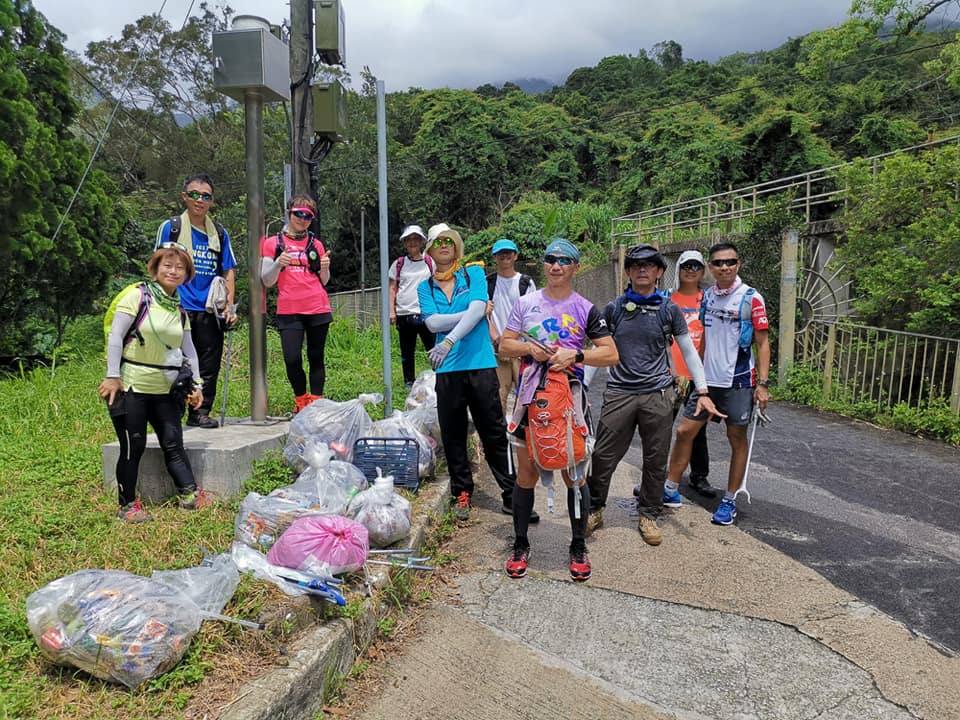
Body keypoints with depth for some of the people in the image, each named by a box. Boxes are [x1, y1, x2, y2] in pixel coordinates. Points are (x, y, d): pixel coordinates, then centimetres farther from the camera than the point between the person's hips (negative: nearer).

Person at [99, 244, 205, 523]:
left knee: (173, 444, 5)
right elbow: (115, 336, -11)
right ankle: (128, 505, 15)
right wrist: (112, 376, -14)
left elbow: (189, 350, 14)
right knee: (133, 447, 2)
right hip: (131, 386, -5)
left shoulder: (179, 309, 10)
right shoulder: (138, 295, -8)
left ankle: (190, 494, 10)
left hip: (165, 389, 5)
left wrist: (196, 384, 8)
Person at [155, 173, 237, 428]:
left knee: (209, 366, 6)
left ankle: (200, 412, 17)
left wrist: (229, 305, 4)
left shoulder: (219, 233, 12)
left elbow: (228, 272, 14)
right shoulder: (171, 227, 3)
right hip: (179, 311, -3)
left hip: (210, 312, 3)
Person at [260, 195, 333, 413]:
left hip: (318, 309, 2)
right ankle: (301, 399, 15)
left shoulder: (315, 243, 12)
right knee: (292, 359, -9)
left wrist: (325, 268, -6)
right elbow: (267, 281, 3)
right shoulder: (273, 243, 7)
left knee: (316, 357, 3)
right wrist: (278, 263, -14)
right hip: (289, 311, -1)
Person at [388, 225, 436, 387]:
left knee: (434, 349, -7)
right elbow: (392, 288, 9)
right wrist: (391, 311, 0)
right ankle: (409, 383, 18)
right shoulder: (399, 264, 8)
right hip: (404, 314, 1)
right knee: (407, 352, 8)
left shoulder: (429, 262, 8)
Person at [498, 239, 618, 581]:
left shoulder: (586, 309, 3)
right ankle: (520, 546, 21)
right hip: (530, 397, 1)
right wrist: (529, 348, -11)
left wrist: (575, 354, -16)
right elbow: (504, 346, 9)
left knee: (574, 475, 4)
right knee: (527, 474, 7)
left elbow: (611, 354, -1)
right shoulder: (525, 303, 8)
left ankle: (578, 547, 20)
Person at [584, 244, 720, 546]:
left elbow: (689, 351, 7)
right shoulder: (614, 308, 5)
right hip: (619, 393, 0)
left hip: (658, 395, 0)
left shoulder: (669, 310, 4)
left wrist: (702, 391, -2)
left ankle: (648, 515, 24)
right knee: (603, 456, 1)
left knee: (656, 460, 7)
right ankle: (594, 509, 20)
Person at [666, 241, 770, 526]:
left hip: (738, 382, -4)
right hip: (707, 380, 5)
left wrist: (763, 384, -12)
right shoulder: (706, 296, 6)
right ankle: (670, 489, 19)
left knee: (737, 439, 7)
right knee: (684, 431, 5)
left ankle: (730, 501, 19)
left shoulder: (751, 299, -8)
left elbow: (763, 343, -6)